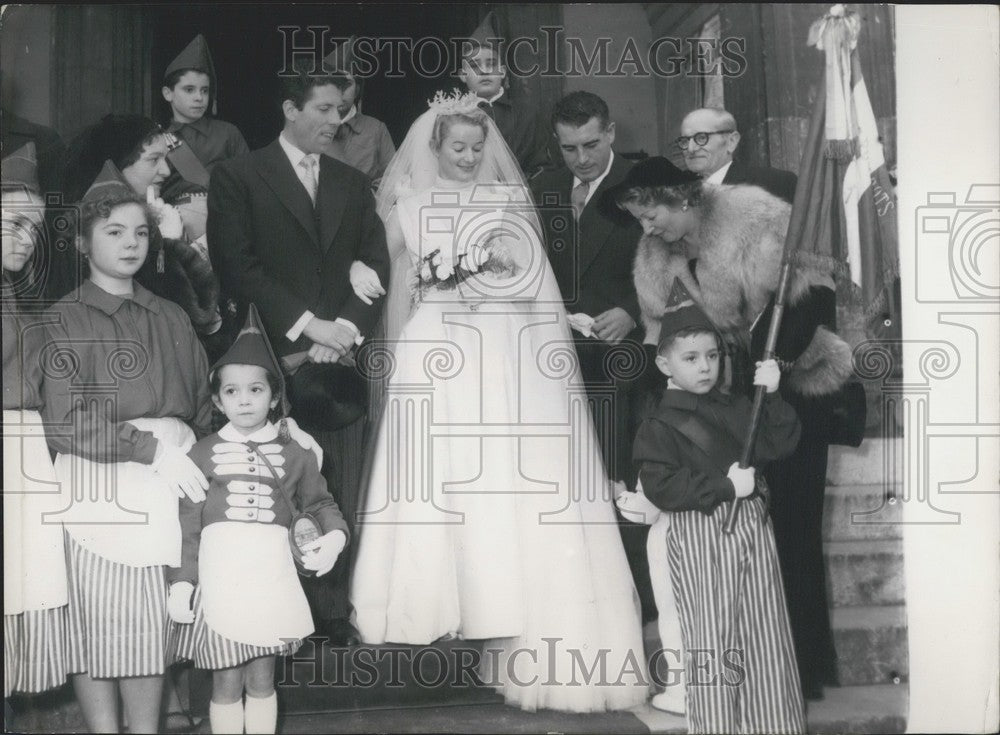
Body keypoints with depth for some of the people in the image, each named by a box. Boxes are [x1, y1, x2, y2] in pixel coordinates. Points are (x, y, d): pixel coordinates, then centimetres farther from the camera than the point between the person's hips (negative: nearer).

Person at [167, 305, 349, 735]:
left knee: (261, 680, 11)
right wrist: (181, 581, -2)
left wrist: (334, 535, -5)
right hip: (220, 581, -1)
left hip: (271, 580, 1)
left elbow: (319, 502, 15)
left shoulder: (293, 455, 6)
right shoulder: (202, 455, 3)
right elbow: (187, 524, 3)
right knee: (226, 683, 6)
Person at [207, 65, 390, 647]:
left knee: (340, 506, 2)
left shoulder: (353, 184, 18)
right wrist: (306, 325, -12)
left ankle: (335, 616, 9)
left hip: (340, 362, 4)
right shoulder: (238, 177, 3)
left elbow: (377, 266, 11)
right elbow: (238, 266, -6)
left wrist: (347, 328, -6)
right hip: (276, 364, -4)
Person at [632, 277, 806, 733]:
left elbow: (780, 444, 9)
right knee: (712, 639, -2)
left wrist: (771, 396, -4)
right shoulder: (660, 425, -5)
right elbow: (661, 487, -16)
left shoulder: (736, 408, 14)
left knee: (767, 635, 10)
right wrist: (724, 486, -18)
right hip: (700, 536, -6)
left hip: (752, 525, 6)